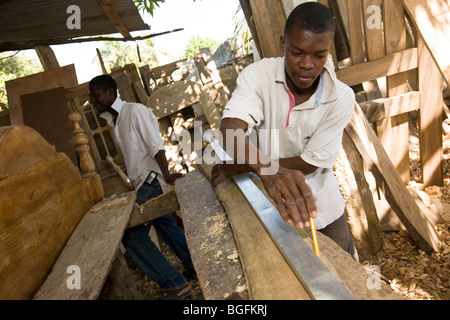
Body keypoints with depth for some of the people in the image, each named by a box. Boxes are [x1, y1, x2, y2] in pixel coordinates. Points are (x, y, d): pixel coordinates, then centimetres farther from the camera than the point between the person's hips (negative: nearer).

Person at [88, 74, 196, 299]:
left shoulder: (135, 111, -10)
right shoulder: (113, 120, 15)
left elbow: (156, 145, -20)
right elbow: (132, 155, 14)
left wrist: (166, 175, -31)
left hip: (151, 181, -9)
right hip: (143, 183, 9)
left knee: (131, 235, -8)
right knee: (164, 226, 18)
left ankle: (175, 284, 0)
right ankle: (196, 267, 33)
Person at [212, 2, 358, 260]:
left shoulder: (341, 99, -18)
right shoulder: (259, 75, -18)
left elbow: (309, 163, -18)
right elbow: (231, 129, -34)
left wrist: (240, 167, -21)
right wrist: (268, 171, -53)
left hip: (320, 209, 1)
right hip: (269, 210, 0)